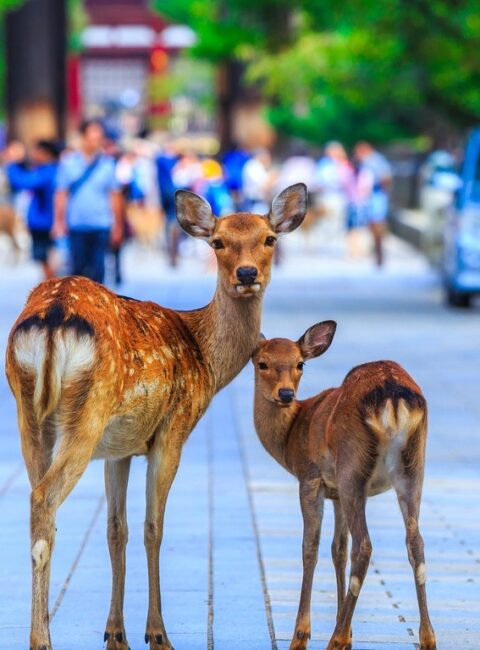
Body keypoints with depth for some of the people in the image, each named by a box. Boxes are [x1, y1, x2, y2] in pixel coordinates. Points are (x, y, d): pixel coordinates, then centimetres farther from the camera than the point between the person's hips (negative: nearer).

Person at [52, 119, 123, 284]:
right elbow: (61, 195, 3)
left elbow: (115, 196, 5)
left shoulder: (107, 163, 2)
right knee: (78, 267, 5)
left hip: (101, 226, 0)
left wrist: (117, 225, 4)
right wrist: (59, 221, -2)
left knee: (97, 267, -3)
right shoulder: (68, 163, 2)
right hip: (76, 225, 0)